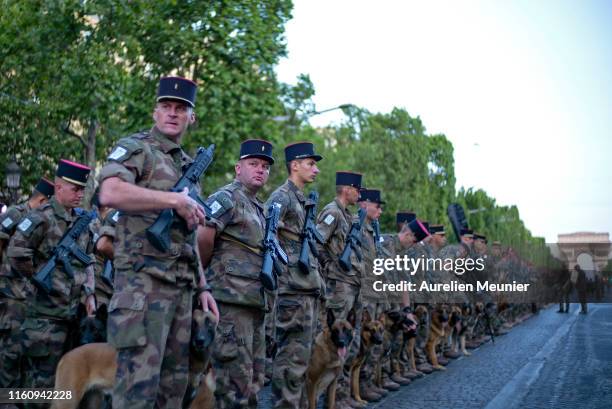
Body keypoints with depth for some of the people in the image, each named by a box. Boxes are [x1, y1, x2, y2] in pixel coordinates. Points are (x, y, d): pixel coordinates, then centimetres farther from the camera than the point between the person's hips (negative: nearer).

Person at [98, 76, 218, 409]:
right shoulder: (135, 148, -1)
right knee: (138, 381, -10)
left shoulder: (188, 165, 22)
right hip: (144, 280, -8)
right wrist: (175, 199, -18)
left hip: (181, 287, 8)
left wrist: (202, 285, 18)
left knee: (175, 381, 10)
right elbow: (110, 194, -23)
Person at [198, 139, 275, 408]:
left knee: (254, 376, 13)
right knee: (236, 378, -8)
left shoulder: (259, 208, 22)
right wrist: (205, 268, -8)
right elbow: (203, 235, -23)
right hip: (232, 298, -9)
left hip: (255, 302, 9)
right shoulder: (227, 197, -6)